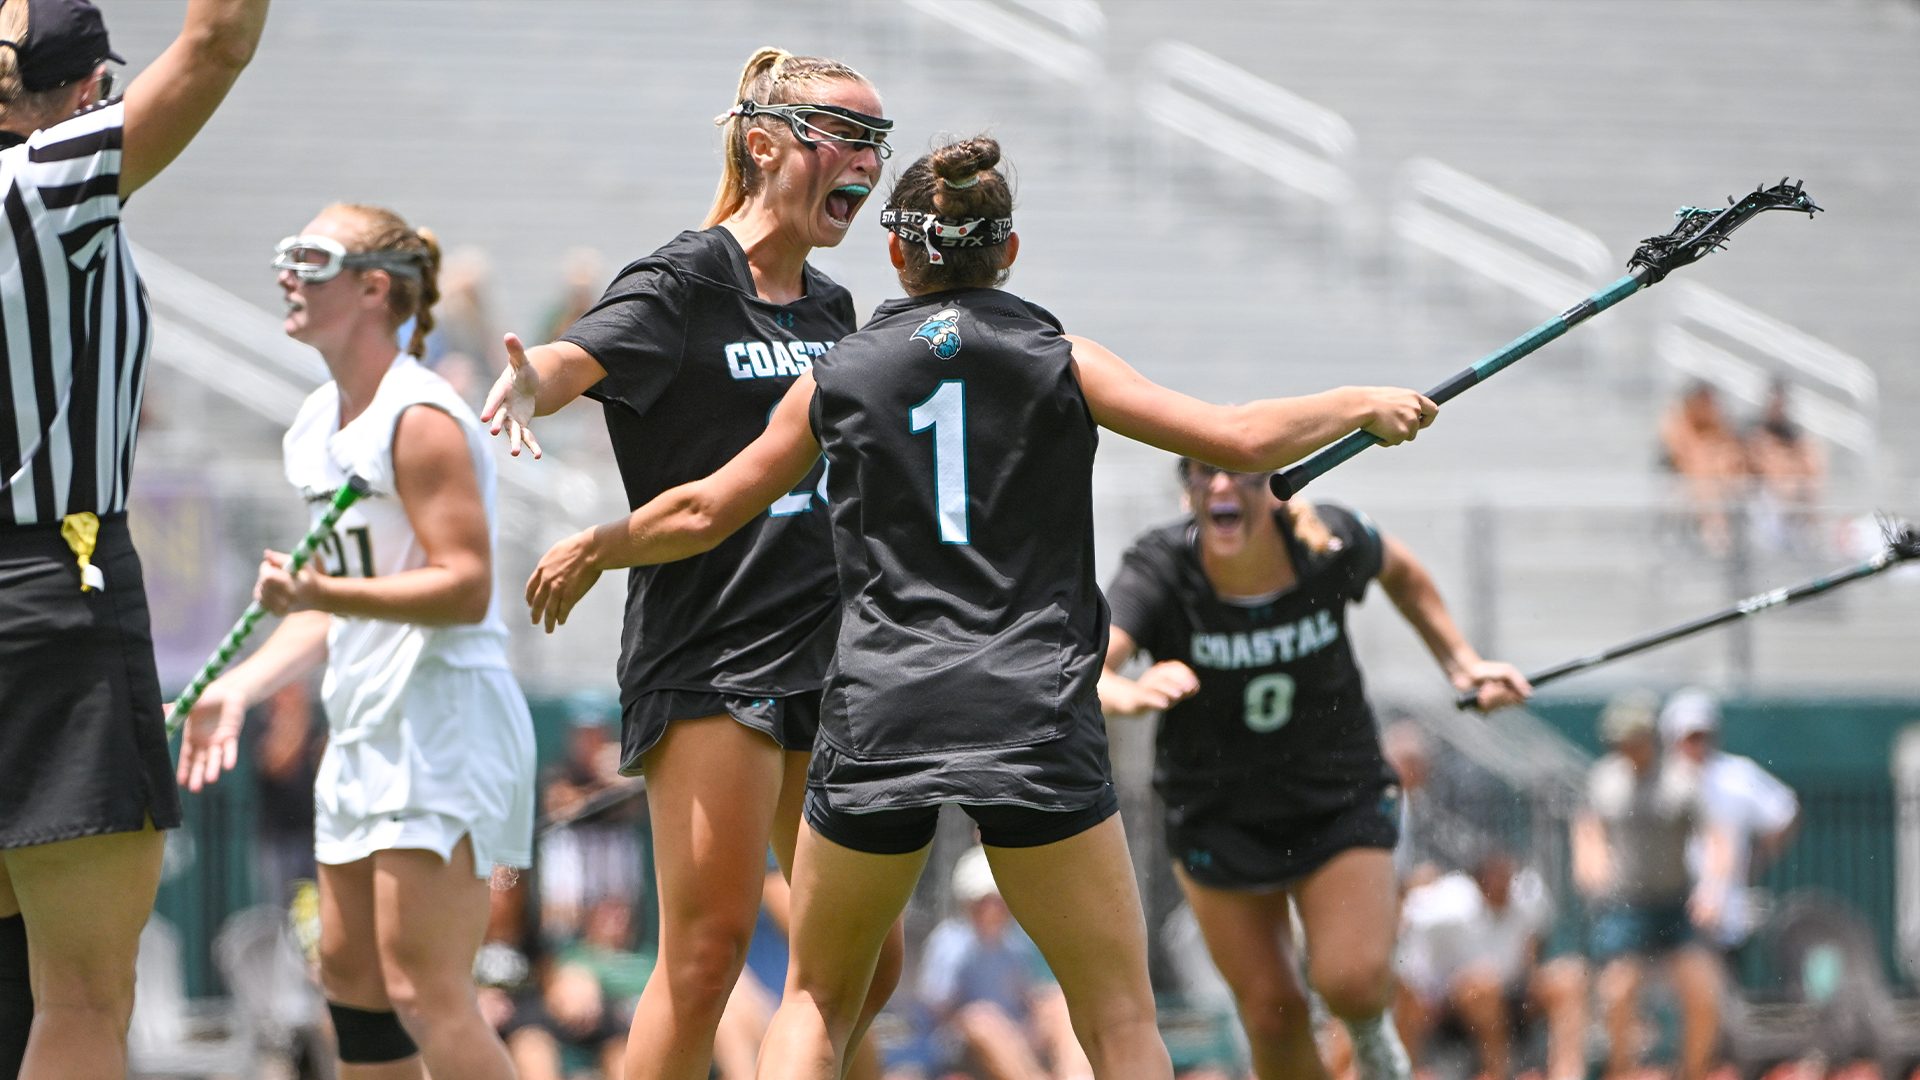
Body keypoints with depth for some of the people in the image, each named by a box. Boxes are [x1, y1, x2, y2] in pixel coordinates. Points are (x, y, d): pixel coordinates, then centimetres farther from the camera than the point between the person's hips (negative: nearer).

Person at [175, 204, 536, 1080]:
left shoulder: (420, 419, -14)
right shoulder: (319, 424, 15)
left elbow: (465, 588, -21)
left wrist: (322, 594, -30)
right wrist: (240, 687, 13)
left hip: (444, 720, -10)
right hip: (366, 729, 10)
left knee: (422, 990, -14)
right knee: (349, 974, 12)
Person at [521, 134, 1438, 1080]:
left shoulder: (837, 378, 10)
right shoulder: (1061, 363, 5)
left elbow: (702, 514, 18)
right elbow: (1239, 440, 0)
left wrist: (590, 551, 36)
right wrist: (1360, 406, 17)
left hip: (876, 716, 2)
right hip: (1036, 719, -2)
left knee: (816, 1000, 17)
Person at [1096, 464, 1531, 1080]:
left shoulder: (1331, 544, -19)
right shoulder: (1157, 572, -25)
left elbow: (1398, 568, 7)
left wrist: (1460, 660, 2)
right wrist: (1130, 695, -64)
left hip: (1340, 795, 0)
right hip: (1216, 815, 0)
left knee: (1352, 983, -17)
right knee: (1271, 1012, 0)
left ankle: (1371, 1030, 18)